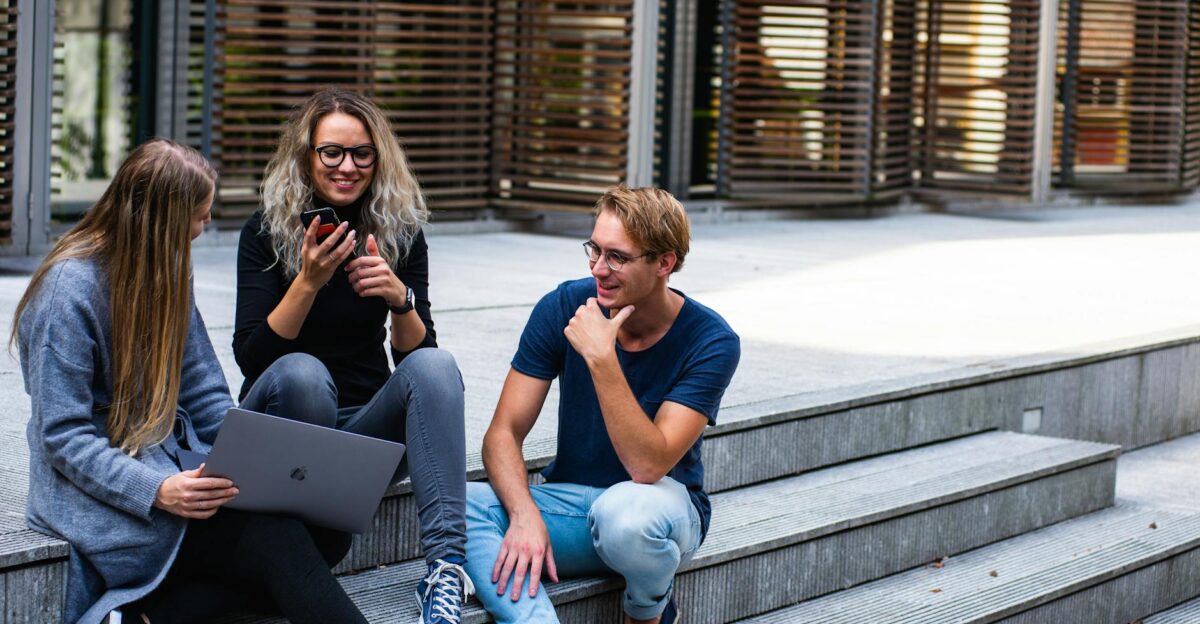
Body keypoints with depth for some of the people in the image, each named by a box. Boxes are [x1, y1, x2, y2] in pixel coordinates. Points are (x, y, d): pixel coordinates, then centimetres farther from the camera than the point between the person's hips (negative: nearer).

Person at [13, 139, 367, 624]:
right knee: (276, 540, -29)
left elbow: (204, 394, 12)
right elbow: (63, 436, -17)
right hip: (106, 489, -8)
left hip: (178, 467, 8)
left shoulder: (167, 272, 11)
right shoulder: (70, 288, -13)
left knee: (327, 532, -19)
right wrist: (157, 491, -30)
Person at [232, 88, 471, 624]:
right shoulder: (266, 233, -5)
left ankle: (446, 564, -40)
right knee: (302, 372, -35)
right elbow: (250, 356, -15)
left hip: (367, 426, 3)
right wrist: (309, 281, -27)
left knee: (435, 365, -27)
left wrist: (400, 297, -23)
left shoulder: (400, 233, 2)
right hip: (282, 420, -2)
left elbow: (415, 353, -3)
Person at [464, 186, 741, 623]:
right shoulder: (564, 307, -7)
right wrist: (524, 514, -28)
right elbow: (504, 433, -9)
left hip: (662, 506, -3)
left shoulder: (711, 342, -15)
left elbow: (647, 465, -25)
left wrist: (601, 358, -33)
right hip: (569, 500, 3)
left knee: (624, 511, -39)